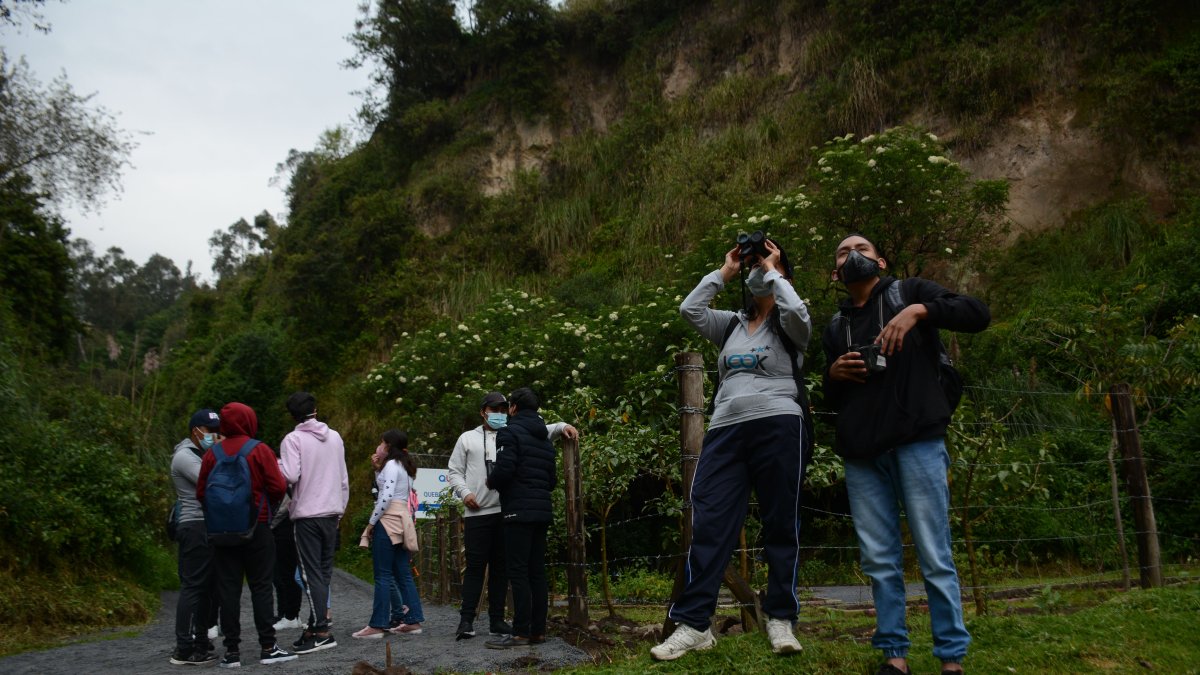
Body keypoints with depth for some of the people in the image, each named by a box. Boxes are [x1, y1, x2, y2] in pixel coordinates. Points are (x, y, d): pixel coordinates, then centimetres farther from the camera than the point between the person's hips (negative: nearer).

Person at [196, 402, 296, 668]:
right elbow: (278, 488, -11)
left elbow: (201, 493, 1)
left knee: (228, 589, 6)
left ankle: (232, 651, 7)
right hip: (256, 528, -2)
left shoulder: (212, 453, 0)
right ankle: (268, 648, 3)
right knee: (261, 586, 4)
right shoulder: (260, 450, -7)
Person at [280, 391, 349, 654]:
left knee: (312, 573, -3)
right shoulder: (335, 437, 9)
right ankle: (316, 625, 14)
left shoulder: (293, 439, -8)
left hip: (307, 514, -5)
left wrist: (277, 465, 1)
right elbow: (344, 479, 11)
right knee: (325, 571, 12)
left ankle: (321, 631, -6)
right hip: (332, 512, 5)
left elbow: (290, 476, -19)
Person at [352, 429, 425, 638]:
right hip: (402, 520, 9)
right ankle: (413, 621, 9)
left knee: (383, 575, -7)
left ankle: (377, 625, -5)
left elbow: (386, 496, -18)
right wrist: (378, 467, 15)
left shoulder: (391, 465, -9)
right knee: (403, 574, 9)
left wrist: (371, 522, -14)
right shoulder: (406, 466, 19)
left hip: (388, 521, -9)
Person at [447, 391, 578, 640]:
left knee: (501, 567, 7)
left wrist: (562, 426, -15)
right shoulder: (468, 438, 11)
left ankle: (496, 620, 15)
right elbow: (454, 471, 10)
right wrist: (464, 492, -6)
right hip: (477, 513, -2)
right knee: (475, 566, -1)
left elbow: (541, 432, 4)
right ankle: (466, 620, 5)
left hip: (506, 512, 2)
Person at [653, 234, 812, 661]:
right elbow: (689, 309, 10)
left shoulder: (788, 326, 8)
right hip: (726, 431, 4)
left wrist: (773, 271, -1)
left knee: (780, 526, 2)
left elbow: (798, 312, -15)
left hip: (778, 428, -4)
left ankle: (780, 619, 12)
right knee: (709, 524, -4)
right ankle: (693, 624, -3)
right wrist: (724, 272, 13)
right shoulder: (732, 325, 21)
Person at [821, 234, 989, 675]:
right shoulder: (835, 327, 20)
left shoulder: (909, 291, 9)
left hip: (916, 441, -4)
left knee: (935, 557, -3)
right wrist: (834, 373, 3)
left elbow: (978, 315, -5)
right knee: (879, 561, 4)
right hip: (861, 453, 4)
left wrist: (919, 310, -19)